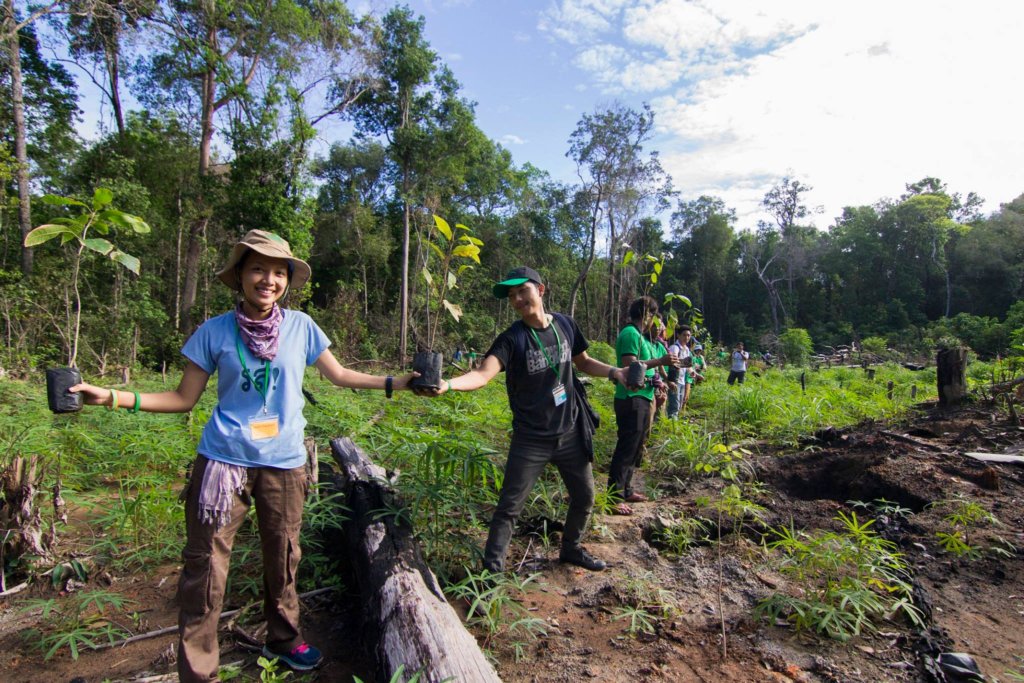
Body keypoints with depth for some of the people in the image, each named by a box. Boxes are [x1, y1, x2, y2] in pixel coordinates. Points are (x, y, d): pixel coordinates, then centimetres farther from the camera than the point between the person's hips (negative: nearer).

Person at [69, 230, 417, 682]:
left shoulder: (301, 326, -1)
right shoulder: (215, 331, -4)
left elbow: (339, 375, 8)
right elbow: (184, 398, 1)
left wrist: (395, 383, 2)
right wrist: (114, 397, -9)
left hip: (283, 462, 2)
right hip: (223, 459, -1)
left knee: (282, 556, 15)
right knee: (205, 563, 2)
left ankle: (284, 639, 38)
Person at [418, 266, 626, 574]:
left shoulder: (565, 324, -4)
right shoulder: (511, 339, -17)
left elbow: (583, 362, 13)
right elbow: (483, 374, -33)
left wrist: (613, 371, -4)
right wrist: (447, 384, -52)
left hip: (570, 433, 5)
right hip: (531, 439, -4)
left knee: (584, 496, 18)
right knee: (509, 506, 0)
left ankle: (571, 548, 43)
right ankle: (492, 566, 19)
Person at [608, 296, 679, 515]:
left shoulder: (638, 335, 18)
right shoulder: (631, 333, -13)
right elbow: (629, 365, -24)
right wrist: (660, 361, -22)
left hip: (640, 399, 10)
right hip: (632, 399, -10)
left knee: (635, 448, 16)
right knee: (626, 448, -7)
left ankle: (625, 490, 26)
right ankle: (614, 497, -2)